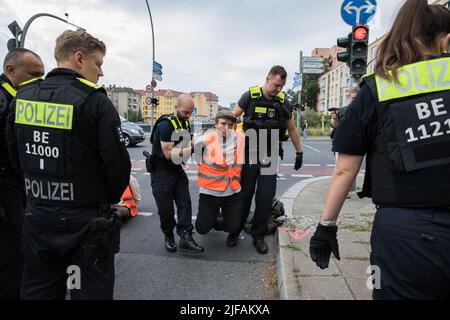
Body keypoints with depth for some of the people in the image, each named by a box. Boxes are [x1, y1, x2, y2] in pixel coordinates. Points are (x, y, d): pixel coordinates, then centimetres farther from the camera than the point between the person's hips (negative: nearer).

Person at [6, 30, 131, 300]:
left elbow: (16, 157, 11)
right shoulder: (95, 101, -16)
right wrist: (108, 200, 1)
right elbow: (118, 164, -18)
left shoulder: (22, 98, 3)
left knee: (38, 291, 21)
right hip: (85, 225, -5)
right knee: (89, 291, 9)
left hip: (37, 219, 6)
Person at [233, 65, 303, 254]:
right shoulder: (250, 96, -4)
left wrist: (299, 152, 16)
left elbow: (292, 129, 14)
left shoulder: (283, 102, 4)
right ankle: (236, 230, 25)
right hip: (250, 153, -2)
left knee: (266, 197, 1)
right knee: (245, 194, 6)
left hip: (270, 155, 2)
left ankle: (258, 236, 16)